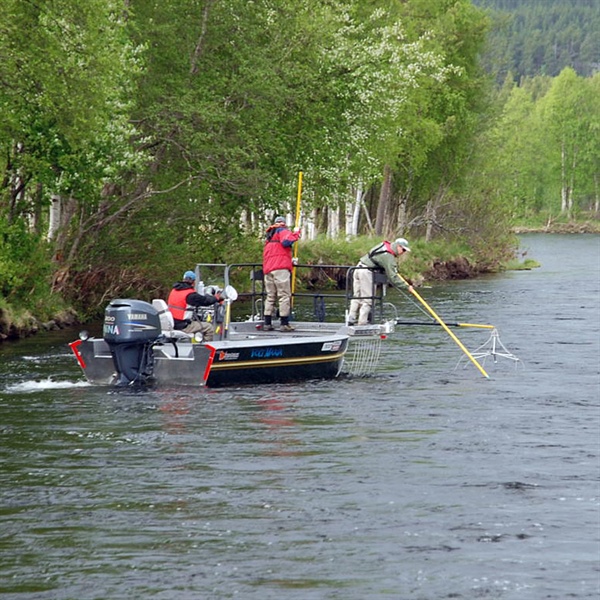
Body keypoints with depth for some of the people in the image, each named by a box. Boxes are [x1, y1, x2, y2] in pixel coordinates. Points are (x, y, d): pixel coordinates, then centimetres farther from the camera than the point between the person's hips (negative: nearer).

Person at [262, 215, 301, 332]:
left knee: (270, 296, 10)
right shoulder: (282, 231, 5)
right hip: (280, 267, -8)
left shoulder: (269, 235, 30)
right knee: (284, 296, -8)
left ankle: (267, 323, 4)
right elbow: (286, 241, -17)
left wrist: (290, 261, 31)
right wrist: (296, 233, -3)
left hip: (268, 269, 8)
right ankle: (284, 324, -15)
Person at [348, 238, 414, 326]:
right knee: (367, 300, -5)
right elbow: (392, 277, -17)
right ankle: (362, 323, -7)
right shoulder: (389, 258, -15)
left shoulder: (385, 245, 13)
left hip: (359, 268, 9)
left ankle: (351, 320, 12)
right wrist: (407, 287, -13)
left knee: (357, 297, 12)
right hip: (366, 272, -9)